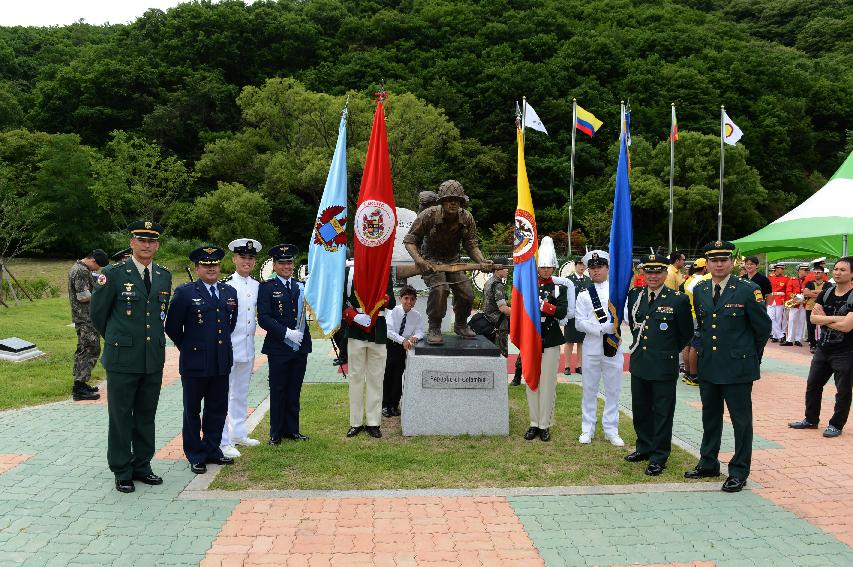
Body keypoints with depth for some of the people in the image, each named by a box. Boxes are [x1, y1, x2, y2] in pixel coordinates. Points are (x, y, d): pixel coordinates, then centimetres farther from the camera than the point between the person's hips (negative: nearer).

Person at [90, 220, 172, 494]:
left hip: (154, 358, 4)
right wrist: (116, 339, 11)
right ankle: (122, 472, 16)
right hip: (122, 359, -4)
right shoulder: (113, 273, -8)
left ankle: (142, 466, 25)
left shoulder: (165, 276, 6)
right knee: (121, 417, 5)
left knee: (146, 415, 12)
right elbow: (97, 313, 1)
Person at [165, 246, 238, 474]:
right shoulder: (184, 292, -7)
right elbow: (172, 327, -4)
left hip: (221, 363, 5)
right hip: (194, 363, -4)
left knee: (218, 409, 12)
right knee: (192, 410, 8)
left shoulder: (229, 292, 8)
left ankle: (211, 450, 27)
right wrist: (187, 347, 3)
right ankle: (195, 456, 18)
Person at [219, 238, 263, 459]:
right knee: (223, 395, -1)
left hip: (248, 348, 7)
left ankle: (238, 434, 29)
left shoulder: (257, 286, 8)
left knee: (241, 393, 17)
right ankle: (223, 441, 4)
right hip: (228, 348, -7)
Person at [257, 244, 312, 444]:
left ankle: (292, 430, 22)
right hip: (278, 347, -4)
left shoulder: (301, 286, 12)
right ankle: (276, 433, 15)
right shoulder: (266, 287, -3)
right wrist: (287, 333, -17)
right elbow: (264, 319, -11)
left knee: (294, 391, 12)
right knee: (278, 391, 4)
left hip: (300, 346, 4)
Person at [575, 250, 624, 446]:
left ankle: (611, 430, 15)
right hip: (591, 346, 1)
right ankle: (587, 430, 16)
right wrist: (601, 329, -14)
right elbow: (580, 323, -3)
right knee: (589, 389, 7)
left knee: (613, 390, 6)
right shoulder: (584, 294, 5)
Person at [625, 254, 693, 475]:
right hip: (639, 364, 5)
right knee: (640, 409, 16)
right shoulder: (634, 295, 4)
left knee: (662, 413, 4)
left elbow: (686, 333, 2)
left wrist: (670, 351, 10)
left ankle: (658, 457, 14)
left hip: (664, 367, -5)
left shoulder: (679, 299, -9)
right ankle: (644, 448, 33)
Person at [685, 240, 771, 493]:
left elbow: (763, 329, -2)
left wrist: (750, 356, 7)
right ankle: (708, 464, 30)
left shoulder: (748, 290, -11)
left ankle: (739, 471, 16)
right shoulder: (699, 290, 5)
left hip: (738, 368, -5)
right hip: (708, 366, 5)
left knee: (741, 420, 5)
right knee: (710, 417, 16)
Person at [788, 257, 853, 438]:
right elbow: (813, 318, -3)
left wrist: (824, 319, -10)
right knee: (813, 385, 14)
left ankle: (836, 425, 18)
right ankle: (811, 419, 28)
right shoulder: (826, 293, 5)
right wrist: (835, 318, -18)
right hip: (823, 348, 7)